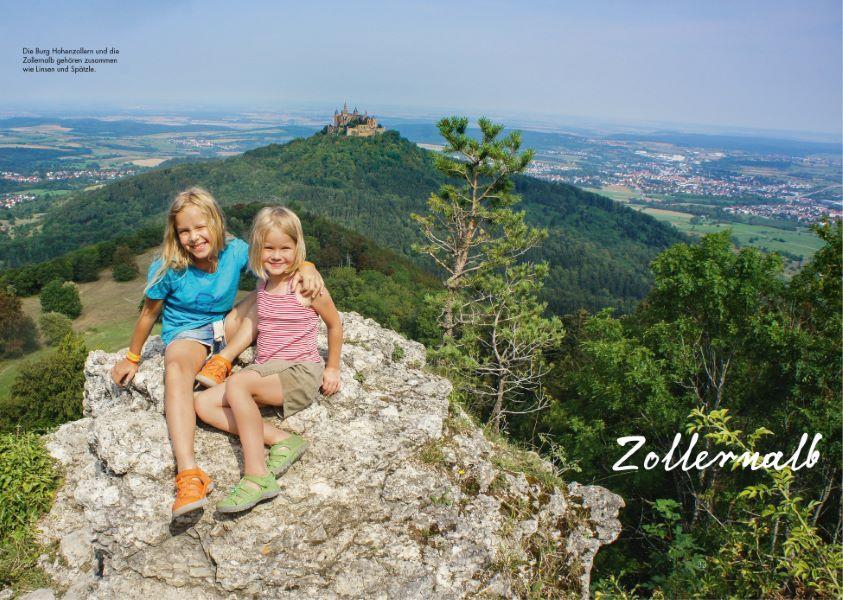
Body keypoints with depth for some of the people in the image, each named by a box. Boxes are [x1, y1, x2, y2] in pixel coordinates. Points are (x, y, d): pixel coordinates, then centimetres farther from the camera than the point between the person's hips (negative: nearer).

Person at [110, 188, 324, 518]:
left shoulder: (234, 252, -10)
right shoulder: (167, 269, -14)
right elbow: (149, 313, -1)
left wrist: (307, 267, -32)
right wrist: (132, 358, 9)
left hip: (227, 327, 3)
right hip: (185, 333, -3)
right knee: (177, 369, -40)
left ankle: (222, 362, -23)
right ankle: (188, 474, -54)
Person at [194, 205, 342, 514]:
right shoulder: (263, 285, 11)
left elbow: (334, 324, 2)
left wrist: (332, 368, 6)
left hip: (301, 373, -8)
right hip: (264, 370, 8)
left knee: (236, 384, -32)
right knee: (204, 403, -8)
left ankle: (256, 476, -27)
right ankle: (281, 440, -15)